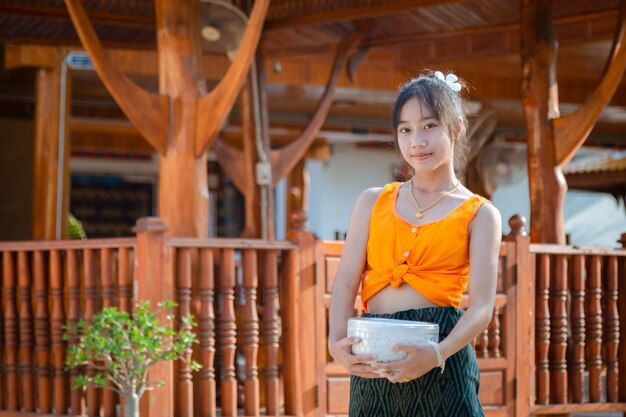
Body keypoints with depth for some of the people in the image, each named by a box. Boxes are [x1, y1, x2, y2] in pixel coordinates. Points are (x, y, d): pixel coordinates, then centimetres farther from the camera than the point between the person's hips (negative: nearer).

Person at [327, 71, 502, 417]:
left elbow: (482, 306, -5)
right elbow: (346, 280, 5)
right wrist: (337, 342, -14)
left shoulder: (479, 215, 6)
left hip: (440, 363, -2)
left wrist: (438, 354, -23)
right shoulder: (372, 202, 14)